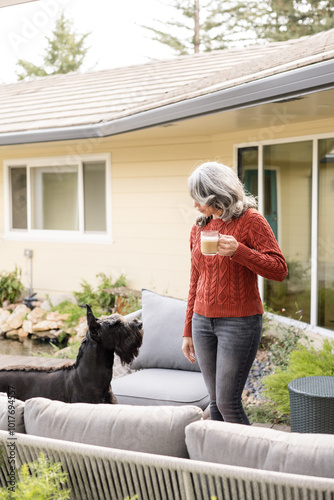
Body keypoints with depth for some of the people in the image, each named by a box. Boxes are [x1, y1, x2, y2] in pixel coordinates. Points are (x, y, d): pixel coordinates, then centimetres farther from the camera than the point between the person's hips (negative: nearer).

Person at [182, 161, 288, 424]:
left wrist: (239, 251, -26)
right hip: (203, 321, 6)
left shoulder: (250, 220, -6)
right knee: (215, 401, 8)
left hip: (240, 321, -6)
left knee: (228, 402, -7)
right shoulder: (199, 229, 11)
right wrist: (188, 331, 18)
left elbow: (279, 270, -13)